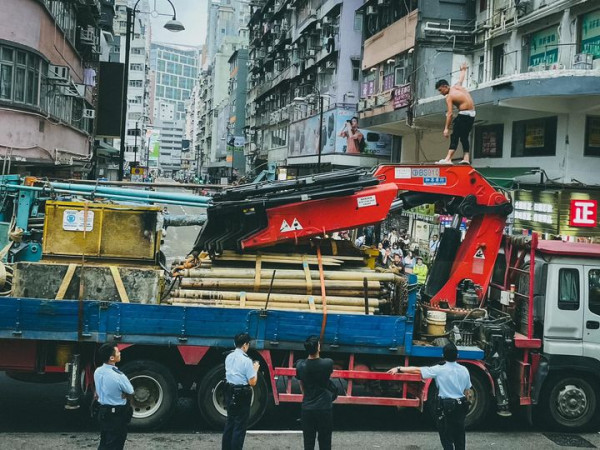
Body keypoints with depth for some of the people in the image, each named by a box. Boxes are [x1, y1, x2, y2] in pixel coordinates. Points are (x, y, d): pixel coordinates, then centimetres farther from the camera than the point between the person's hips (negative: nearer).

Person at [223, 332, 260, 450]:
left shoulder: (229, 357, 4)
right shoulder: (246, 360, -18)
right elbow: (252, 382, -16)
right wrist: (255, 369, -1)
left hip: (230, 392, 7)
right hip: (242, 395, -7)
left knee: (230, 422, 17)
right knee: (240, 425, 1)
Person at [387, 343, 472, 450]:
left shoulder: (439, 370, -14)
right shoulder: (464, 370, -1)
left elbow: (417, 370, -17)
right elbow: (467, 391, 7)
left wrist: (399, 369, -14)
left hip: (445, 406, -4)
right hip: (460, 405, 4)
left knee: (446, 436, 6)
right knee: (459, 434, 15)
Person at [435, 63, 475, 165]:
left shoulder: (449, 97, -12)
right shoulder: (457, 86, 8)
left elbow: (450, 113, -18)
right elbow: (461, 79, 31)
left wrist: (446, 128, -19)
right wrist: (463, 70, 53)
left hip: (464, 114, -9)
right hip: (472, 114, 9)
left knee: (454, 136, -12)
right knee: (464, 137, 14)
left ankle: (448, 159, -22)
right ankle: (466, 158, 8)